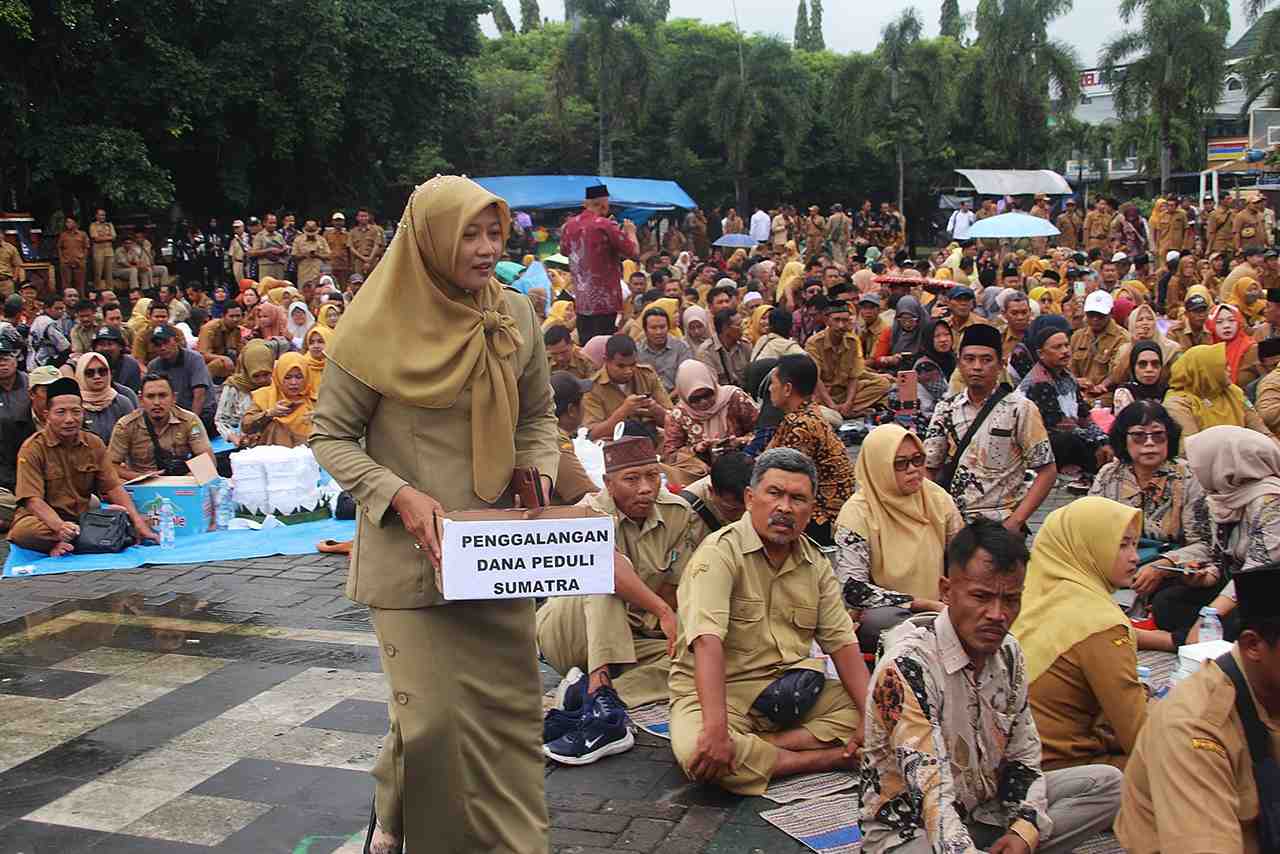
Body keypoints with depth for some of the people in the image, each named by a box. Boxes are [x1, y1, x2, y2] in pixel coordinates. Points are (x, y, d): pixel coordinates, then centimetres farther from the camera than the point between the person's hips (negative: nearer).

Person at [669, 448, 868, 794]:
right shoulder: (720, 552, -14)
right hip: (721, 691, -6)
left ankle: (756, 749, -16)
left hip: (790, 691, 6)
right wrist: (716, 728, -37)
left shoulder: (815, 563, 7)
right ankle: (823, 759, -21)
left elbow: (842, 642, 4)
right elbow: (708, 643, -26)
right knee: (695, 752, -36)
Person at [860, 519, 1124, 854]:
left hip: (986, 808, 9)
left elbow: (1023, 757, 7)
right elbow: (931, 791, -30)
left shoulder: (1008, 652, 0)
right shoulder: (906, 667, -25)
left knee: (1109, 783, -1)